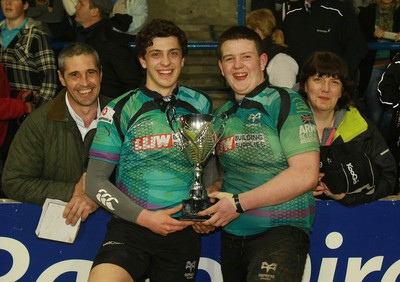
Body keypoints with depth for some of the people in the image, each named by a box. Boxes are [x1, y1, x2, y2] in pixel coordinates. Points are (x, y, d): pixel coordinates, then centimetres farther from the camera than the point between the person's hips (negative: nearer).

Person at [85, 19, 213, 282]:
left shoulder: (200, 105, 9)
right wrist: (145, 218, -10)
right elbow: (96, 180, 0)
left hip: (184, 229, 3)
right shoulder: (121, 110, 1)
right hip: (132, 224, -3)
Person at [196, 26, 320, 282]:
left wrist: (238, 203, -16)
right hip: (232, 233, 7)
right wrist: (210, 197, 0)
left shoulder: (286, 103, -8)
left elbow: (306, 174, -18)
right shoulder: (223, 116, 13)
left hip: (281, 229, -7)